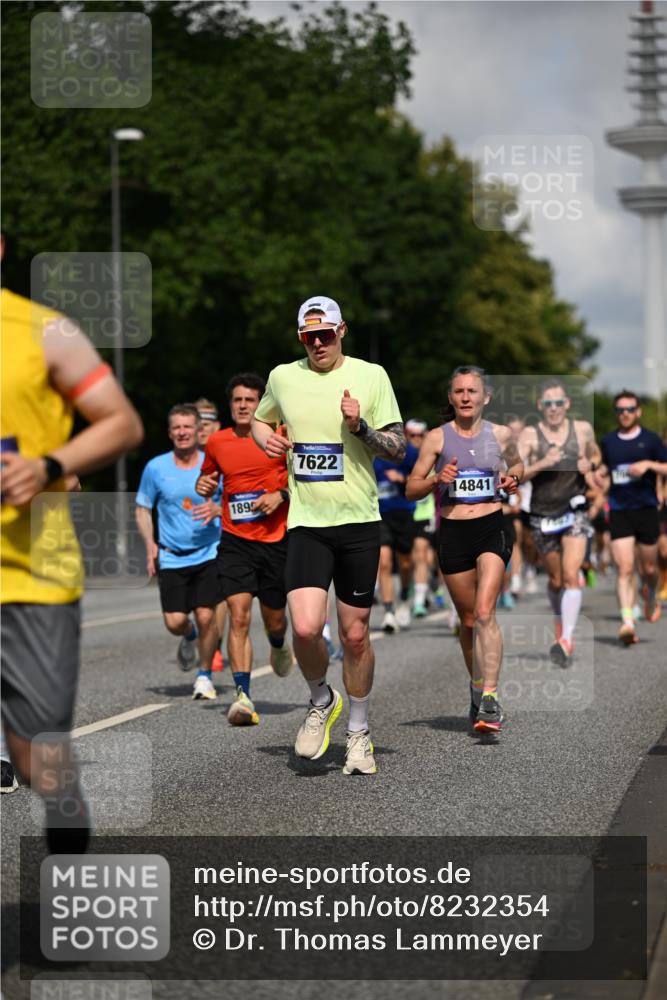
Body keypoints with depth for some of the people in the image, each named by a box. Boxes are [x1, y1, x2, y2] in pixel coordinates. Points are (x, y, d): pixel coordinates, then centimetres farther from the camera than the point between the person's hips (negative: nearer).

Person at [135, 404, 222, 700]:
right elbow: (142, 509, 12)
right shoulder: (156, 468, 2)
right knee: (175, 622, -7)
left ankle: (204, 675, 9)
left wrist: (217, 510, -15)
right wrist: (150, 544, -2)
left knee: (206, 616, -13)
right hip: (171, 557, 1)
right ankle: (190, 637, 31)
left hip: (209, 554, -1)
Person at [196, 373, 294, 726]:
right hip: (235, 541, 1)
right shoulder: (217, 442, 6)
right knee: (239, 616, -15)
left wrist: (281, 494, -13)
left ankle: (279, 645, 50)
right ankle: (243, 695, -18)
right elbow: (208, 478, 23)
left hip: (277, 539, -1)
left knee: (274, 619, 11)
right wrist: (203, 485, 0)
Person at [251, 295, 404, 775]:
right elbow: (260, 420, 27)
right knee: (305, 628, -16)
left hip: (359, 523, -1)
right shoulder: (283, 377, 7)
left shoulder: (371, 376, 0)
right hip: (306, 523, 1)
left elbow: (398, 449, 1)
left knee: (355, 635, 4)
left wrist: (360, 427, -17)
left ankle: (359, 731, 23)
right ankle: (321, 701, 13)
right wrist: (266, 437, 4)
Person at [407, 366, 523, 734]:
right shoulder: (437, 437, 2)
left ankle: (490, 699, -21)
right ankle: (477, 686, 31)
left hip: (491, 528, -1)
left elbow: (516, 463, 26)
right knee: (468, 621, 10)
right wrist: (437, 479, -15)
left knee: (484, 613, -17)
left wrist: (512, 479, 3)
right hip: (453, 533, 1)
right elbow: (411, 488, 4)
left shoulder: (501, 435, 5)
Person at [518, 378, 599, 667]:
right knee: (555, 580, 14)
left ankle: (566, 640, -18)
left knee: (571, 575, -16)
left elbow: (596, 455, 19)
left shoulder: (583, 430, -1)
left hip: (575, 512, 0)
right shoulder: (530, 435, -9)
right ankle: (560, 622, 42)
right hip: (543, 516, 0)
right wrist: (542, 464, -34)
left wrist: (590, 464, -3)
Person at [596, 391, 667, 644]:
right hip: (618, 512, 1)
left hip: (646, 510, -1)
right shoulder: (608, 441, 10)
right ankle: (628, 622, -18)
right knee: (624, 569, -12)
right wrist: (601, 476, 7)